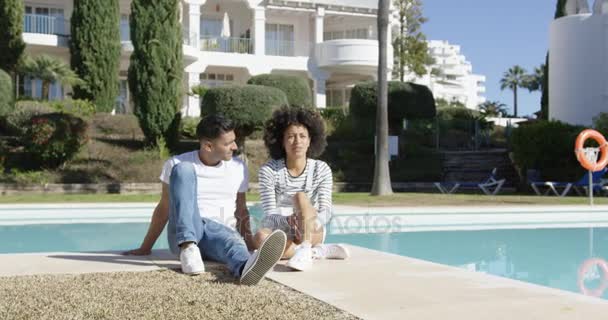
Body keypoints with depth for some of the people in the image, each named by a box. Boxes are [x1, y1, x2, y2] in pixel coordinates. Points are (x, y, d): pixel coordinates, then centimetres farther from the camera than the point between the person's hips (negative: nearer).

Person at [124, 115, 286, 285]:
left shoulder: (238, 168, 8)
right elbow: (163, 209, 9)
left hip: (218, 232, 1)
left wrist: (249, 243, 3)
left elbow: (241, 211, 16)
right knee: (183, 169, -23)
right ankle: (188, 247, -38)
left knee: (232, 238, -39)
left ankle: (247, 266, -76)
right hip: (183, 234, -1)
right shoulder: (177, 164, 1)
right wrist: (145, 248, 12)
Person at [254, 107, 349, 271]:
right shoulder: (268, 171, -8)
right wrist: (288, 220, -38)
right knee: (261, 237, -37)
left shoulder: (322, 170, -4)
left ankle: (304, 251, -44)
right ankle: (319, 251, -27)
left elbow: (326, 211, -13)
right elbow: (270, 215, -15)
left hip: (312, 233, 0)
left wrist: (314, 222, -37)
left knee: (300, 196, -29)